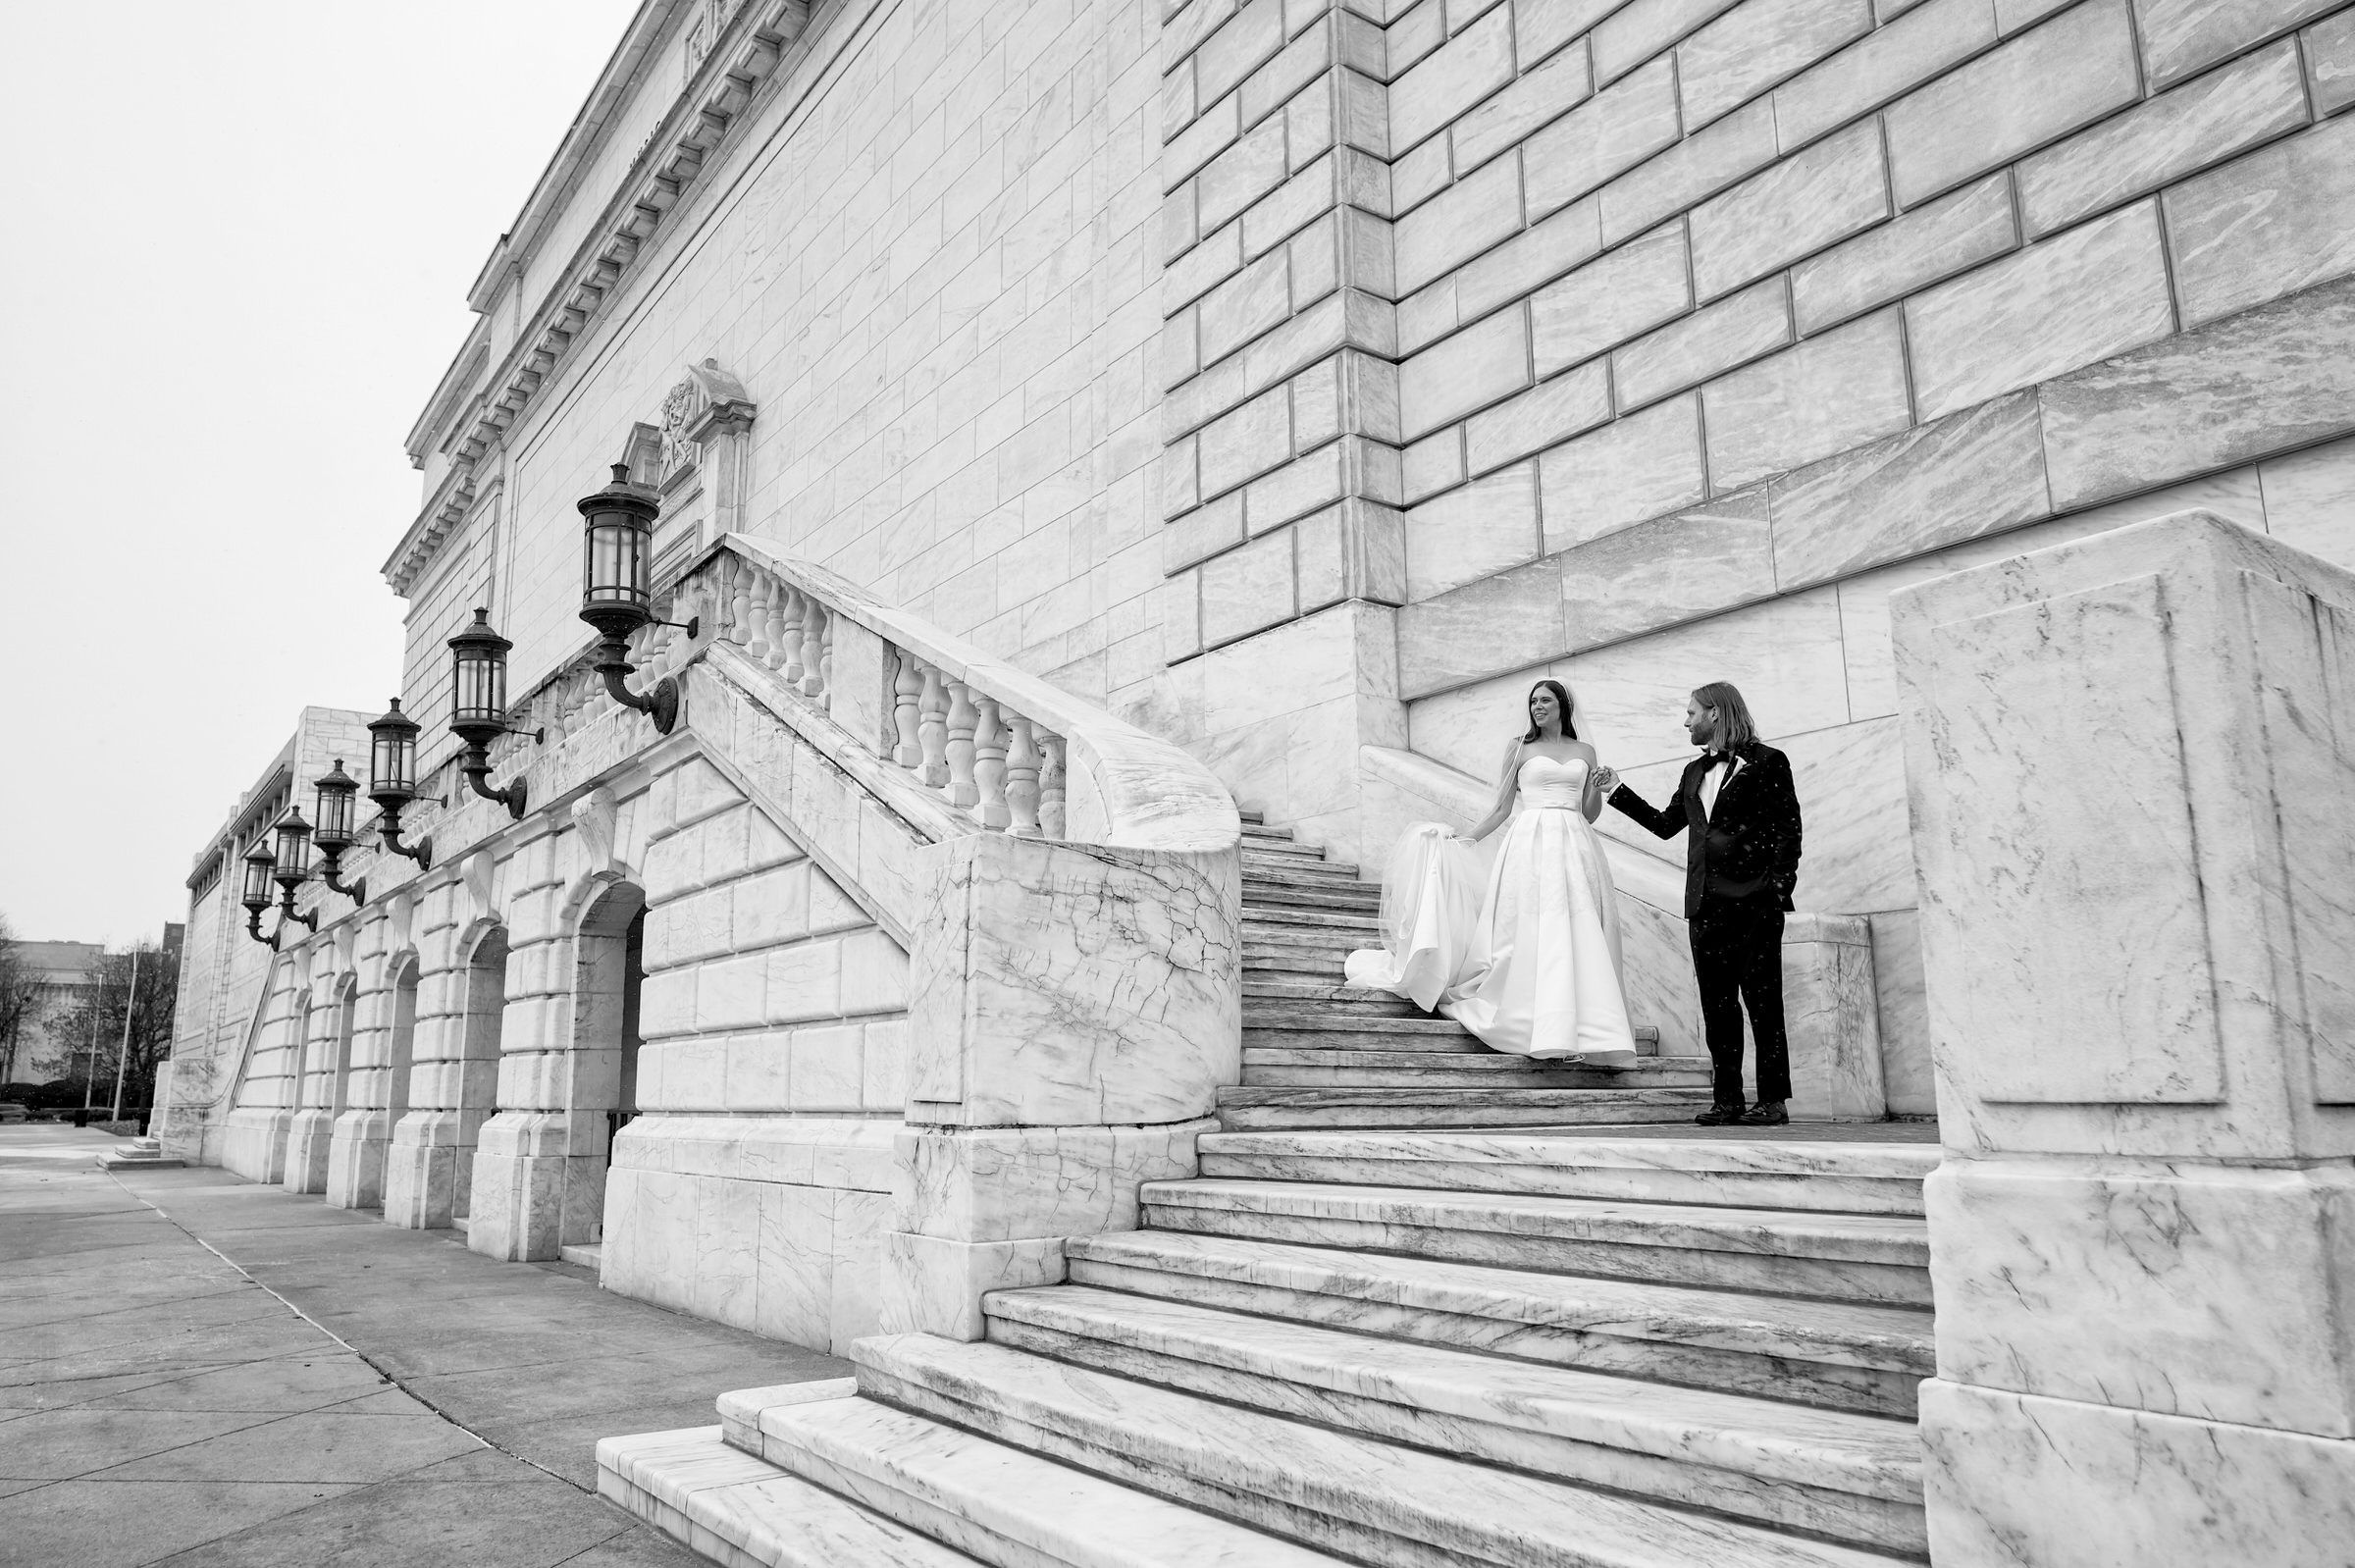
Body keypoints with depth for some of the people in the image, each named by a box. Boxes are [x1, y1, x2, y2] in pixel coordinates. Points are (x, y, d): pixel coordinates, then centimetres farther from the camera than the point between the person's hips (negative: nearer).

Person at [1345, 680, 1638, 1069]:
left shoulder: (1585, 752, 15)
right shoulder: (1520, 748, 10)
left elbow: (1590, 814, 17)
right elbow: (1502, 809, 11)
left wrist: (1599, 786, -1)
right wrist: (1464, 839, 5)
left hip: (1576, 848, 2)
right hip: (1532, 845, -2)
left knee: (1581, 938, -5)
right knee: (1534, 933, -11)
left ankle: (1586, 1033, -4)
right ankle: (1542, 1031, -12)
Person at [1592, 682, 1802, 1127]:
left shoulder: (1767, 762, 1)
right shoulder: (1695, 772, 20)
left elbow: (1788, 829, -3)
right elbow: (1665, 824, 25)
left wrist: (1779, 884, -13)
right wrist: (1618, 792, 23)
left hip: (1755, 901, -6)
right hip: (1706, 902, 6)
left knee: (1761, 998, -5)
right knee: (1716, 1003, 4)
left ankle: (1773, 1101, 0)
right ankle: (1728, 1099, 7)